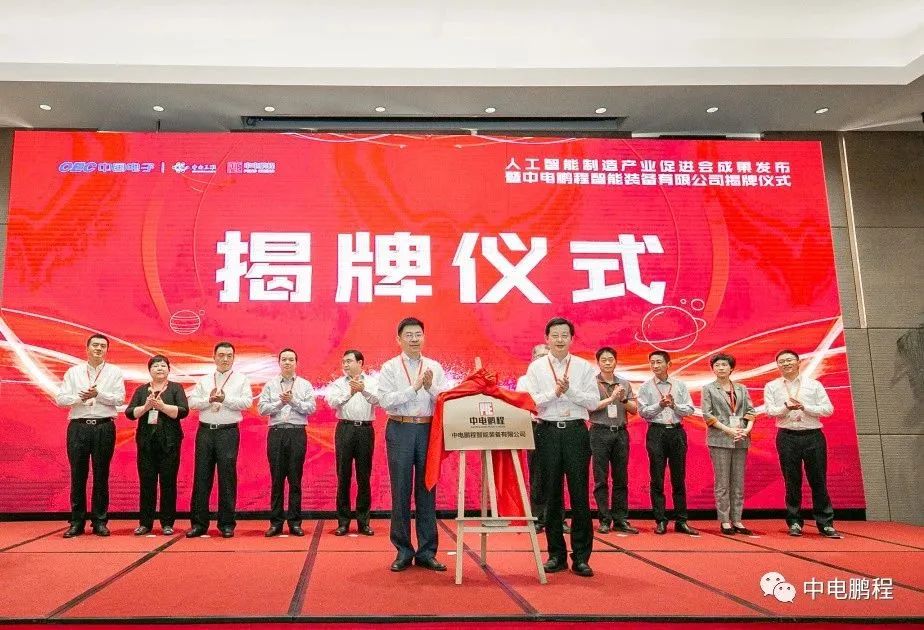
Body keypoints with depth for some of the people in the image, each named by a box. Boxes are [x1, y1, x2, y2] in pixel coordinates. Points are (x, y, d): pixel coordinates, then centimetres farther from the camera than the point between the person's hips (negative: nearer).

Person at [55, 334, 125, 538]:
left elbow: (120, 399, -3)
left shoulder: (114, 372, 8)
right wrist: (80, 397, -13)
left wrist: (98, 394, -16)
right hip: (78, 427, 1)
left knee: (101, 476, 4)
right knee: (78, 475, 4)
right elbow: (60, 398, 3)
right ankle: (77, 522, 12)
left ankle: (100, 522, 11)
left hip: (104, 427, -1)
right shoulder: (73, 372, 11)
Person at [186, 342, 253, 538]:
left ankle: (227, 524, 7)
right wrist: (209, 399, -11)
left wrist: (224, 399, -13)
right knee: (202, 476, 3)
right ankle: (199, 523, 11)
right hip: (205, 431, 3)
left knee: (227, 477, -1)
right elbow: (192, 402, 4)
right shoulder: (204, 380, 16)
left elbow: (247, 402, -6)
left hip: (228, 432, -3)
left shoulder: (241, 379, 7)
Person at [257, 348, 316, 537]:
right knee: (277, 479, 3)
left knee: (295, 479, 2)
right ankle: (276, 522, 10)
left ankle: (295, 522, 8)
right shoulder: (270, 385, 11)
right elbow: (262, 408, 2)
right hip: (276, 432, 1)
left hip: (297, 433, -1)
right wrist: (280, 403, -8)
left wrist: (293, 401, -11)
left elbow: (311, 408, -1)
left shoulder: (305, 385, 9)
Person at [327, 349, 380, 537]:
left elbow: (377, 400, -10)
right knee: (343, 476, 2)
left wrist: (363, 390, -28)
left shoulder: (372, 382, 8)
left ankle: (363, 522, 12)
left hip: (365, 429, 0)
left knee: (364, 476, 4)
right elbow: (332, 402, -7)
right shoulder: (338, 383, 10)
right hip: (345, 429, 0)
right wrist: (350, 392, -21)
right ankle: (343, 522, 10)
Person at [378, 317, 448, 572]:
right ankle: (403, 551, 15)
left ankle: (426, 551, 16)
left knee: (427, 491, 7)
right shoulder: (390, 367, 2)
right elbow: (385, 401, -11)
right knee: (401, 492, 4)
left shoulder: (435, 367, 9)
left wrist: (430, 387, -15)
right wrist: (414, 387, -14)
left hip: (428, 430, 2)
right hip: (400, 430, -2)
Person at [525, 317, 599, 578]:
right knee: (552, 495, 7)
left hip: (576, 431, 0)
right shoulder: (536, 367, 6)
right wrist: (554, 392, -14)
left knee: (580, 494, 0)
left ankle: (581, 556, 10)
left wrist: (570, 390, -13)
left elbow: (594, 402, 0)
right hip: (548, 431, 0)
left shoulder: (584, 367, 7)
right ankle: (556, 554, 18)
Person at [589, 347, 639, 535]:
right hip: (600, 433, -4)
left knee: (621, 479, 7)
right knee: (601, 479, 0)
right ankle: (604, 521, 6)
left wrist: (624, 399, -9)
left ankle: (620, 520, 13)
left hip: (620, 433, 4)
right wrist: (611, 398, -14)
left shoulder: (625, 384, 13)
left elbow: (634, 409, 10)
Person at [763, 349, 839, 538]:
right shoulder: (772, 387, 8)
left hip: (813, 437, 0)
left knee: (819, 481, 2)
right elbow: (770, 411, -4)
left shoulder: (814, 385, 7)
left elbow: (828, 409, 0)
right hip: (787, 437, 0)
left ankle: (826, 524, 10)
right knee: (792, 482, 5)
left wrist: (804, 407, -12)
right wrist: (787, 407, -23)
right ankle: (794, 523, 14)